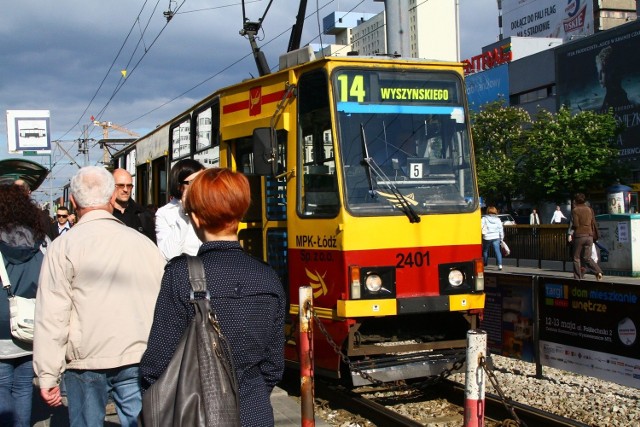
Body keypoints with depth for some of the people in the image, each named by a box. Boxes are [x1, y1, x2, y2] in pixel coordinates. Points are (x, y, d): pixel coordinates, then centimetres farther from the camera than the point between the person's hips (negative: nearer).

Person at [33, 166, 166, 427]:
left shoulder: (64, 246, -5)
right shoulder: (143, 243, 2)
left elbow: (52, 317, -8)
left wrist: (47, 375, -3)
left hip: (87, 360, -2)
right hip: (139, 358, 2)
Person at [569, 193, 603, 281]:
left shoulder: (575, 210, -6)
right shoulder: (589, 210, 10)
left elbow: (575, 225, -13)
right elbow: (593, 224, 10)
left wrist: (572, 227, 8)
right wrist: (594, 236, 19)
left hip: (579, 235, -5)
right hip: (589, 235, 5)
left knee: (576, 258, 5)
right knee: (587, 257, 9)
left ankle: (577, 277, 4)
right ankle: (598, 272, -12)